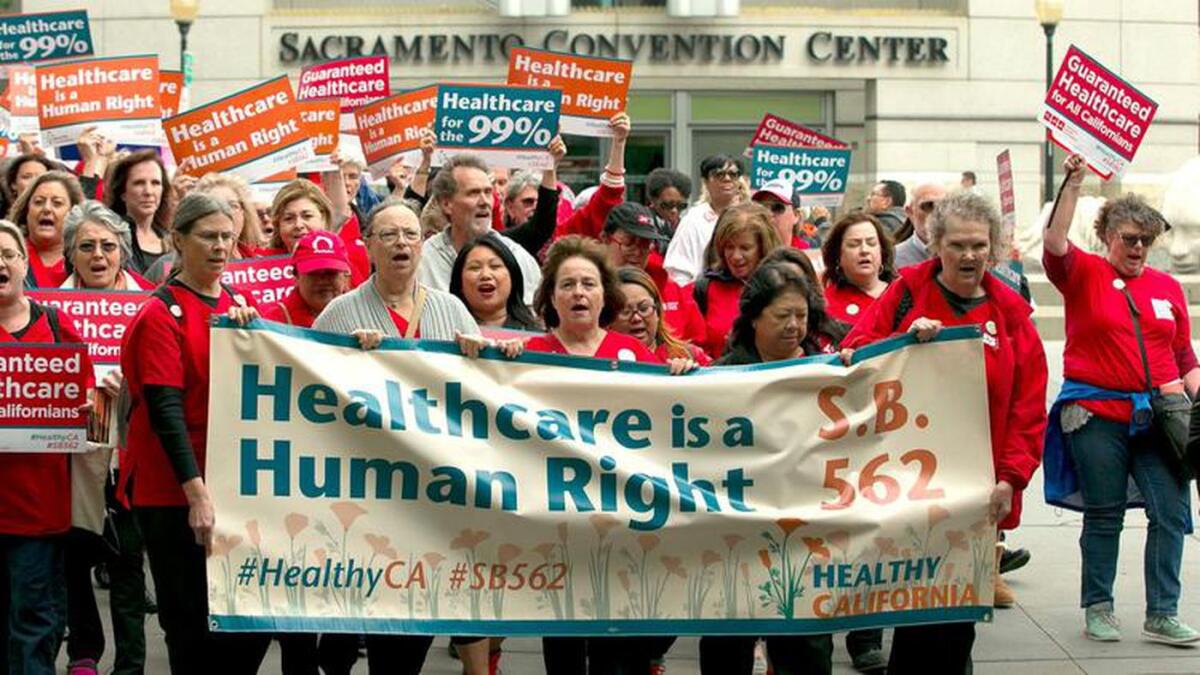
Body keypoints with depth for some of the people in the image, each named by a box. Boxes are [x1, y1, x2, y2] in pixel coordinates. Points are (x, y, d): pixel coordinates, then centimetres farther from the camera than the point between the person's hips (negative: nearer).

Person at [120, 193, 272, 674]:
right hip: (177, 494, -6)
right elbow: (165, 409, -16)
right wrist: (197, 493, -24)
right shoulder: (161, 315, -8)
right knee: (194, 624, 0)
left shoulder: (239, 305, 11)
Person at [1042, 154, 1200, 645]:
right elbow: (1055, 243, -18)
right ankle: (1097, 608, 19)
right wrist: (1073, 185, -23)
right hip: (1097, 414, -3)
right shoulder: (1084, 273, 1)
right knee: (1104, 516, 6)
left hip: (1158, 413, 3)